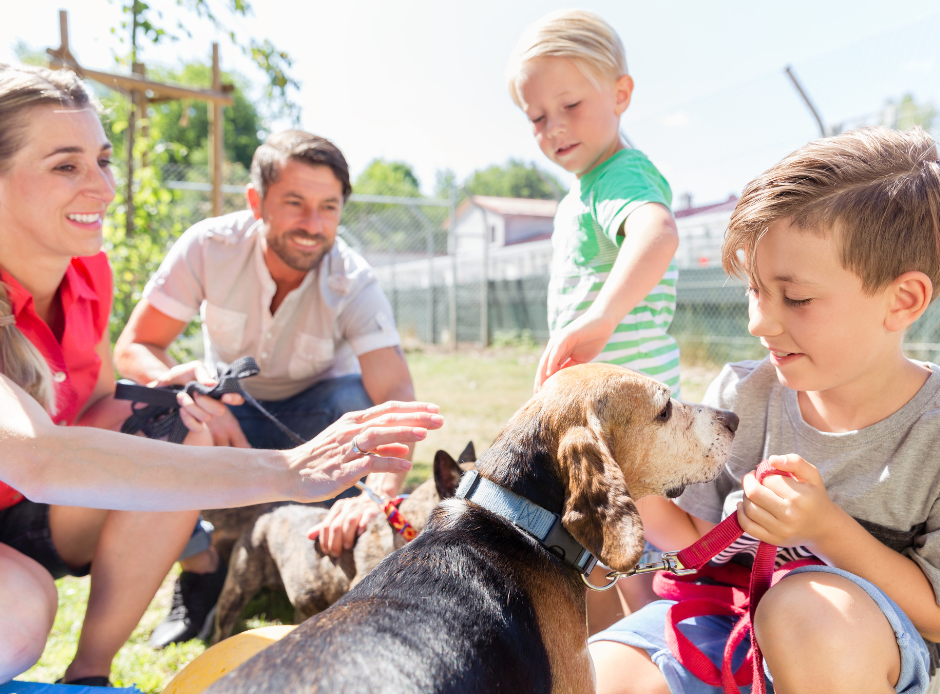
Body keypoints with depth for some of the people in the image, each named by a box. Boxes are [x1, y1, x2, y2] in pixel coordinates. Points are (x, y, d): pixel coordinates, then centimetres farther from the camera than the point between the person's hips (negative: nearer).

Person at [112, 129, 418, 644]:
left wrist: (378, 491, -57)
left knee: (359, 398, -34)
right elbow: (133, 347, -18)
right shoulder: (210, 246, -21)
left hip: (311, 419, -1)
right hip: (230, 409, 2)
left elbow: (395, 395, -37)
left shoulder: (353, 283, -26)